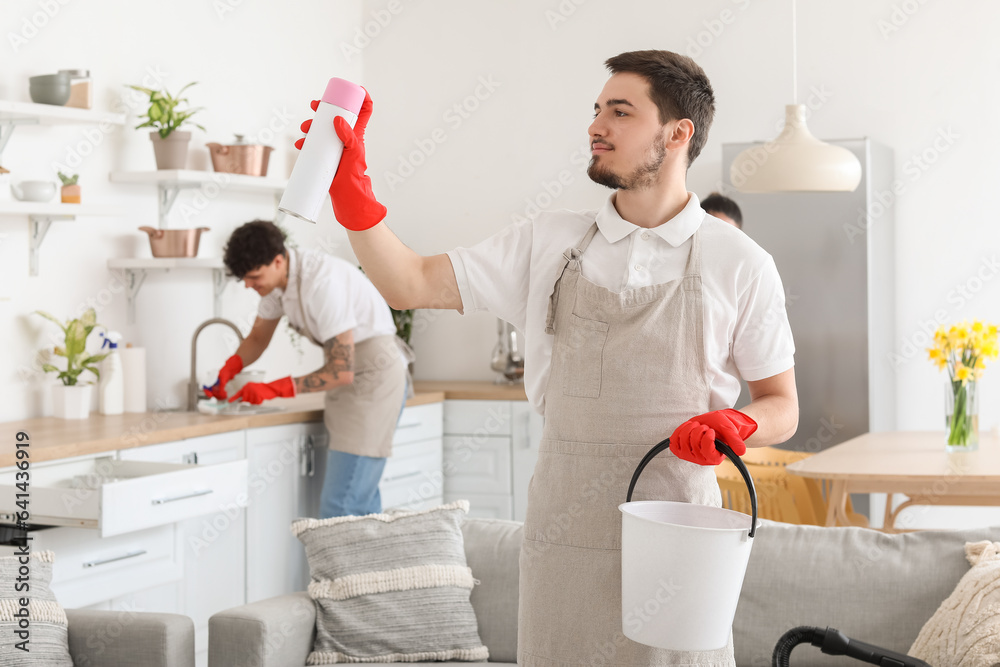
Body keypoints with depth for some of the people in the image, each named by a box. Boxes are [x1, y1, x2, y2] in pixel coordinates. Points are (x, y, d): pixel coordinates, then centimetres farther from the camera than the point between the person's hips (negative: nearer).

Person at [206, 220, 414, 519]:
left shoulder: (322, 282, -26)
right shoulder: (275, 279, 2)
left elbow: (342, 372, -26)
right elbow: (258, 337, 18)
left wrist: (275, 389, -26)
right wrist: (229, 368, -2)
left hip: (374, 378, -10)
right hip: (351, 381, 10)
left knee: (340, 506, -13)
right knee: (360, 499, 12)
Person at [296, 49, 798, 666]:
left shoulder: (739, 264, -1)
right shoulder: (549, 243, 6)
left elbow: (782, 408, 4)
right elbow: (411, 285, 3)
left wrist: (735, 425, -17)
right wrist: (351, 187, -9)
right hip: (563, 524, 2)